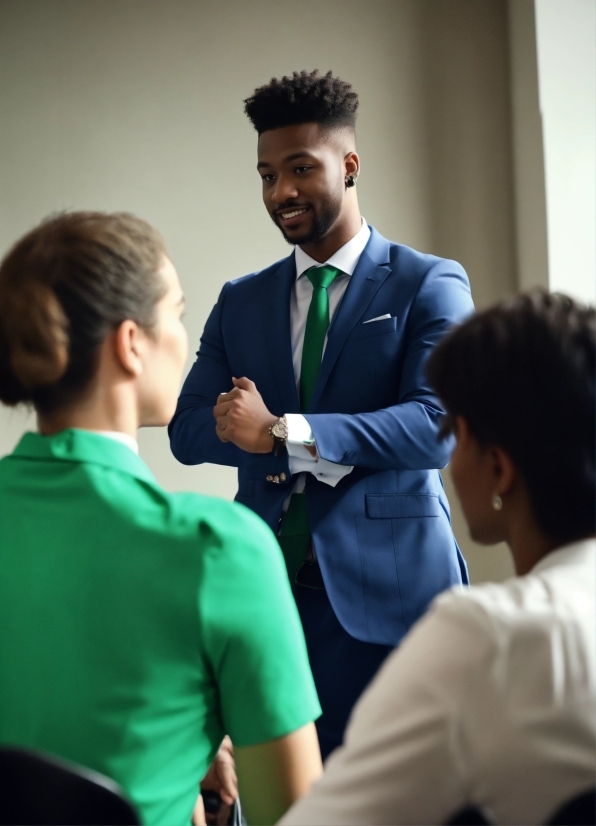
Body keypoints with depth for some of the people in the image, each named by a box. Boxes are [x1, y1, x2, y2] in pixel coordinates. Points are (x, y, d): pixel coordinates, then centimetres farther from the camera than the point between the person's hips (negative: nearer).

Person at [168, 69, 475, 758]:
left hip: (384, 591, -3)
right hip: (267, 589, 4)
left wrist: (284, 434, -16)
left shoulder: (430, 285, 1)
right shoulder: (240, 302, 15)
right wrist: (266, 435, -11)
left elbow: (439, 424, -12)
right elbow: (189, 429, 8)